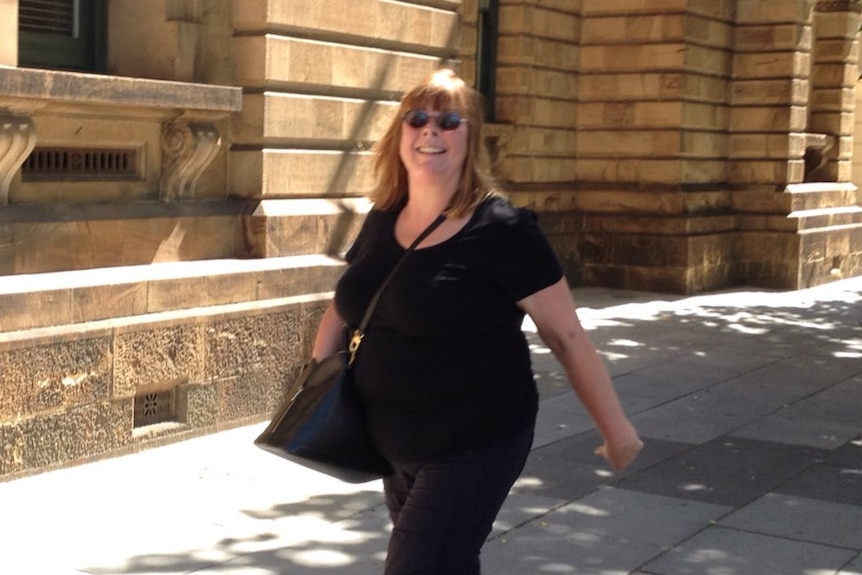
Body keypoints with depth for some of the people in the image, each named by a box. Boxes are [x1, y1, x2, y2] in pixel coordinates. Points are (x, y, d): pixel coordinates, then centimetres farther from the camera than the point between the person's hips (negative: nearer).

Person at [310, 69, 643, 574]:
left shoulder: (501, 229, -15)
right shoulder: (381, 220, 4)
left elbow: (567, 336, -12)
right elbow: (345, 309, 17)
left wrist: (615, 427, -9)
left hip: (475, 446, -6)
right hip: (394, 446, 7)